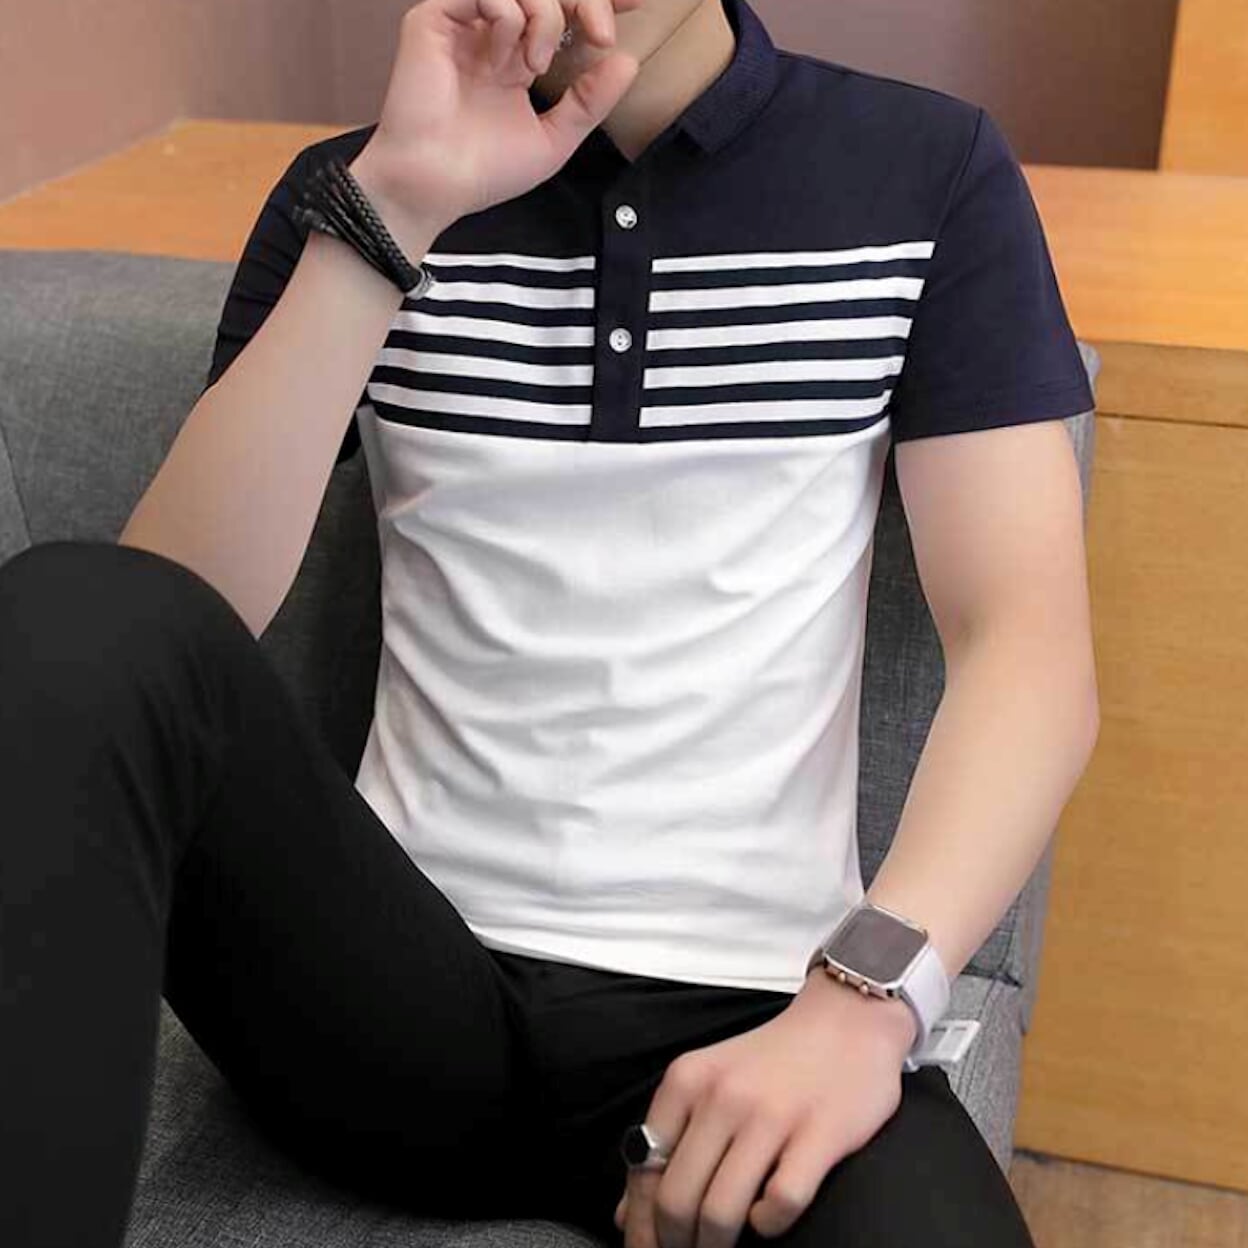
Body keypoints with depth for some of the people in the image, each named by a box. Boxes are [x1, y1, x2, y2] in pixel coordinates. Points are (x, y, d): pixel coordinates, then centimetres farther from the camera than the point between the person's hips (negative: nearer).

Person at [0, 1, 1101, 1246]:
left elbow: (1030, 645, -4)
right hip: (404, 992, 2)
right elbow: (163, 620, -6)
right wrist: (391, 211, -16)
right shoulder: (354, 186, 7)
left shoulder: (929, 174, 4)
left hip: (757, 1010, 0)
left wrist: (863, 997, -20)